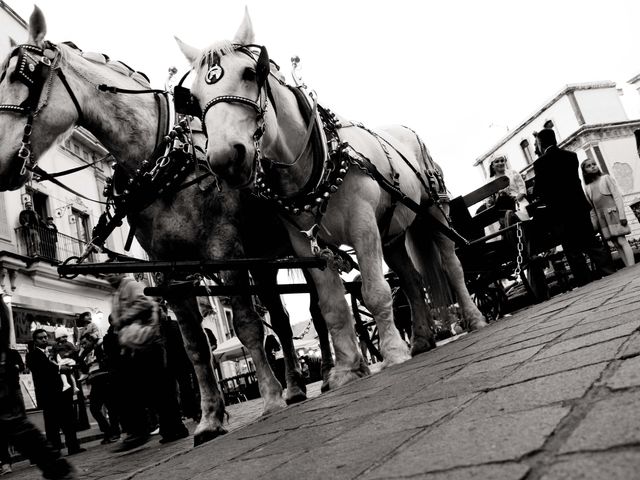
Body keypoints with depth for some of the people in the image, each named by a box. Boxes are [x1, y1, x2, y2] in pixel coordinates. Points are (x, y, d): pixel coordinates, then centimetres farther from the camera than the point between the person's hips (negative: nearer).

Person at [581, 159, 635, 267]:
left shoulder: (606, 178, 3)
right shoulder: (587, 187, 12)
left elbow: (617, 196, -3)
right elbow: (591, 208, 13)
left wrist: (622, 215, -12)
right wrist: (594, 224, 7)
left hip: (612, 213, -3)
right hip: (601, 218, 3)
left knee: (622, 241, -11)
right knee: (617, 245, 1)